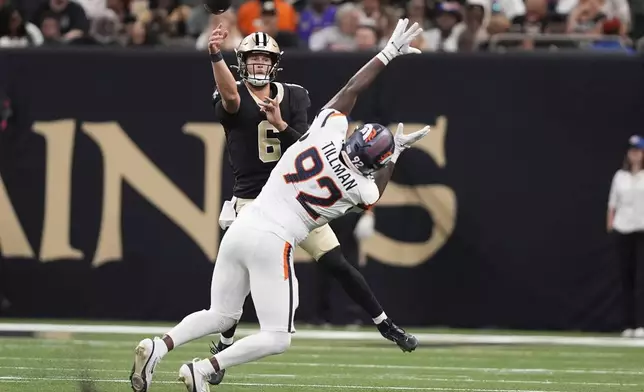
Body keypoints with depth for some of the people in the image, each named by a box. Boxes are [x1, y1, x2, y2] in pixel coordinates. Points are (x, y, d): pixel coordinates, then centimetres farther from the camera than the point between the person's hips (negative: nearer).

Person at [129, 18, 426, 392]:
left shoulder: (329, 129, -1)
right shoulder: (361, 188, -4)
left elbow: (351, 88, 15)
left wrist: (389, 52, 23)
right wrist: (396, 155, 32)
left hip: (241, 228, 6)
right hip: (273, 243, -6)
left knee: (220, 316, 19)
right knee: (277, 338, 4)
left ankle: (159, 346, -5)